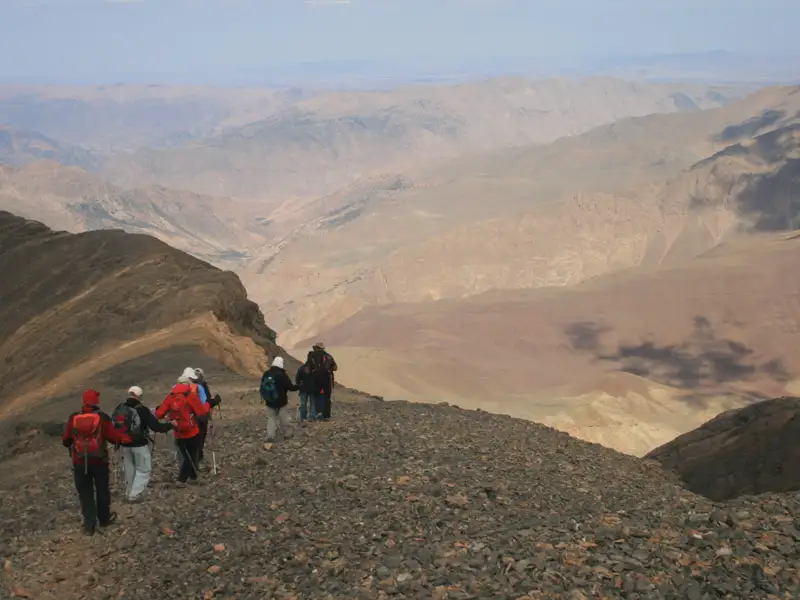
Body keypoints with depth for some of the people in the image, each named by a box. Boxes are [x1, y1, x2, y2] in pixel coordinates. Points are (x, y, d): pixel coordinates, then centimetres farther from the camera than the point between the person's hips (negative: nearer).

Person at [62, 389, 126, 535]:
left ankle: (89, 525, 11)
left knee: (85, 494, 10)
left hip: (80, 463, 1)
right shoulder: (102, 418, -11)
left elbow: (65, 440, 2)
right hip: (99, 461, -1)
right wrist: (124, 437, 10)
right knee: (102, 490, 18)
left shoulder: (73, 418, -5)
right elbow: (114, 436, -10)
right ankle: (104, 518, 32)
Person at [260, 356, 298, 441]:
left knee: (271, 418, 8)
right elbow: (290, 387, -11)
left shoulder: (266, 374, 0)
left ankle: (270, 436, 1)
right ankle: (287, 433, 21)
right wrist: (298, 387, 8)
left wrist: (264, 397, 24)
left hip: (269, 401, 4)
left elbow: (262, 386, 10)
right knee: (284, 418, 11)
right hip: (281, 402, -4)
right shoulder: (282, 375, -17)